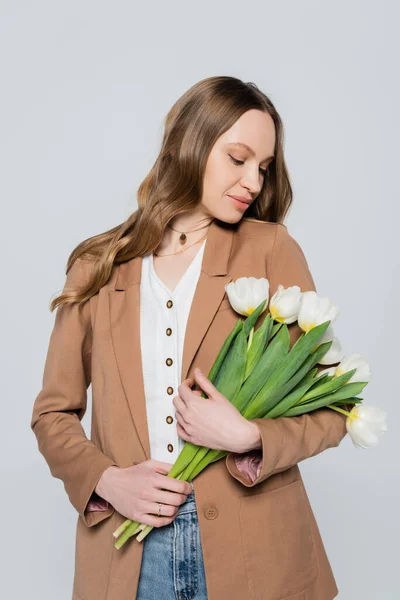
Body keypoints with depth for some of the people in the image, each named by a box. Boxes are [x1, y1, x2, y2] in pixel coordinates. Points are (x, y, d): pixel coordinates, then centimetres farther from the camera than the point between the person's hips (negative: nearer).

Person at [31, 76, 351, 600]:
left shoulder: (272, 250, -2)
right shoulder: (97, 266, 2)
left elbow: (329, 410, 0)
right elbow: (53, 412, 7)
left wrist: (248, 437, -17)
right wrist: (107, 481, -10)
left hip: (252, 553, 0)